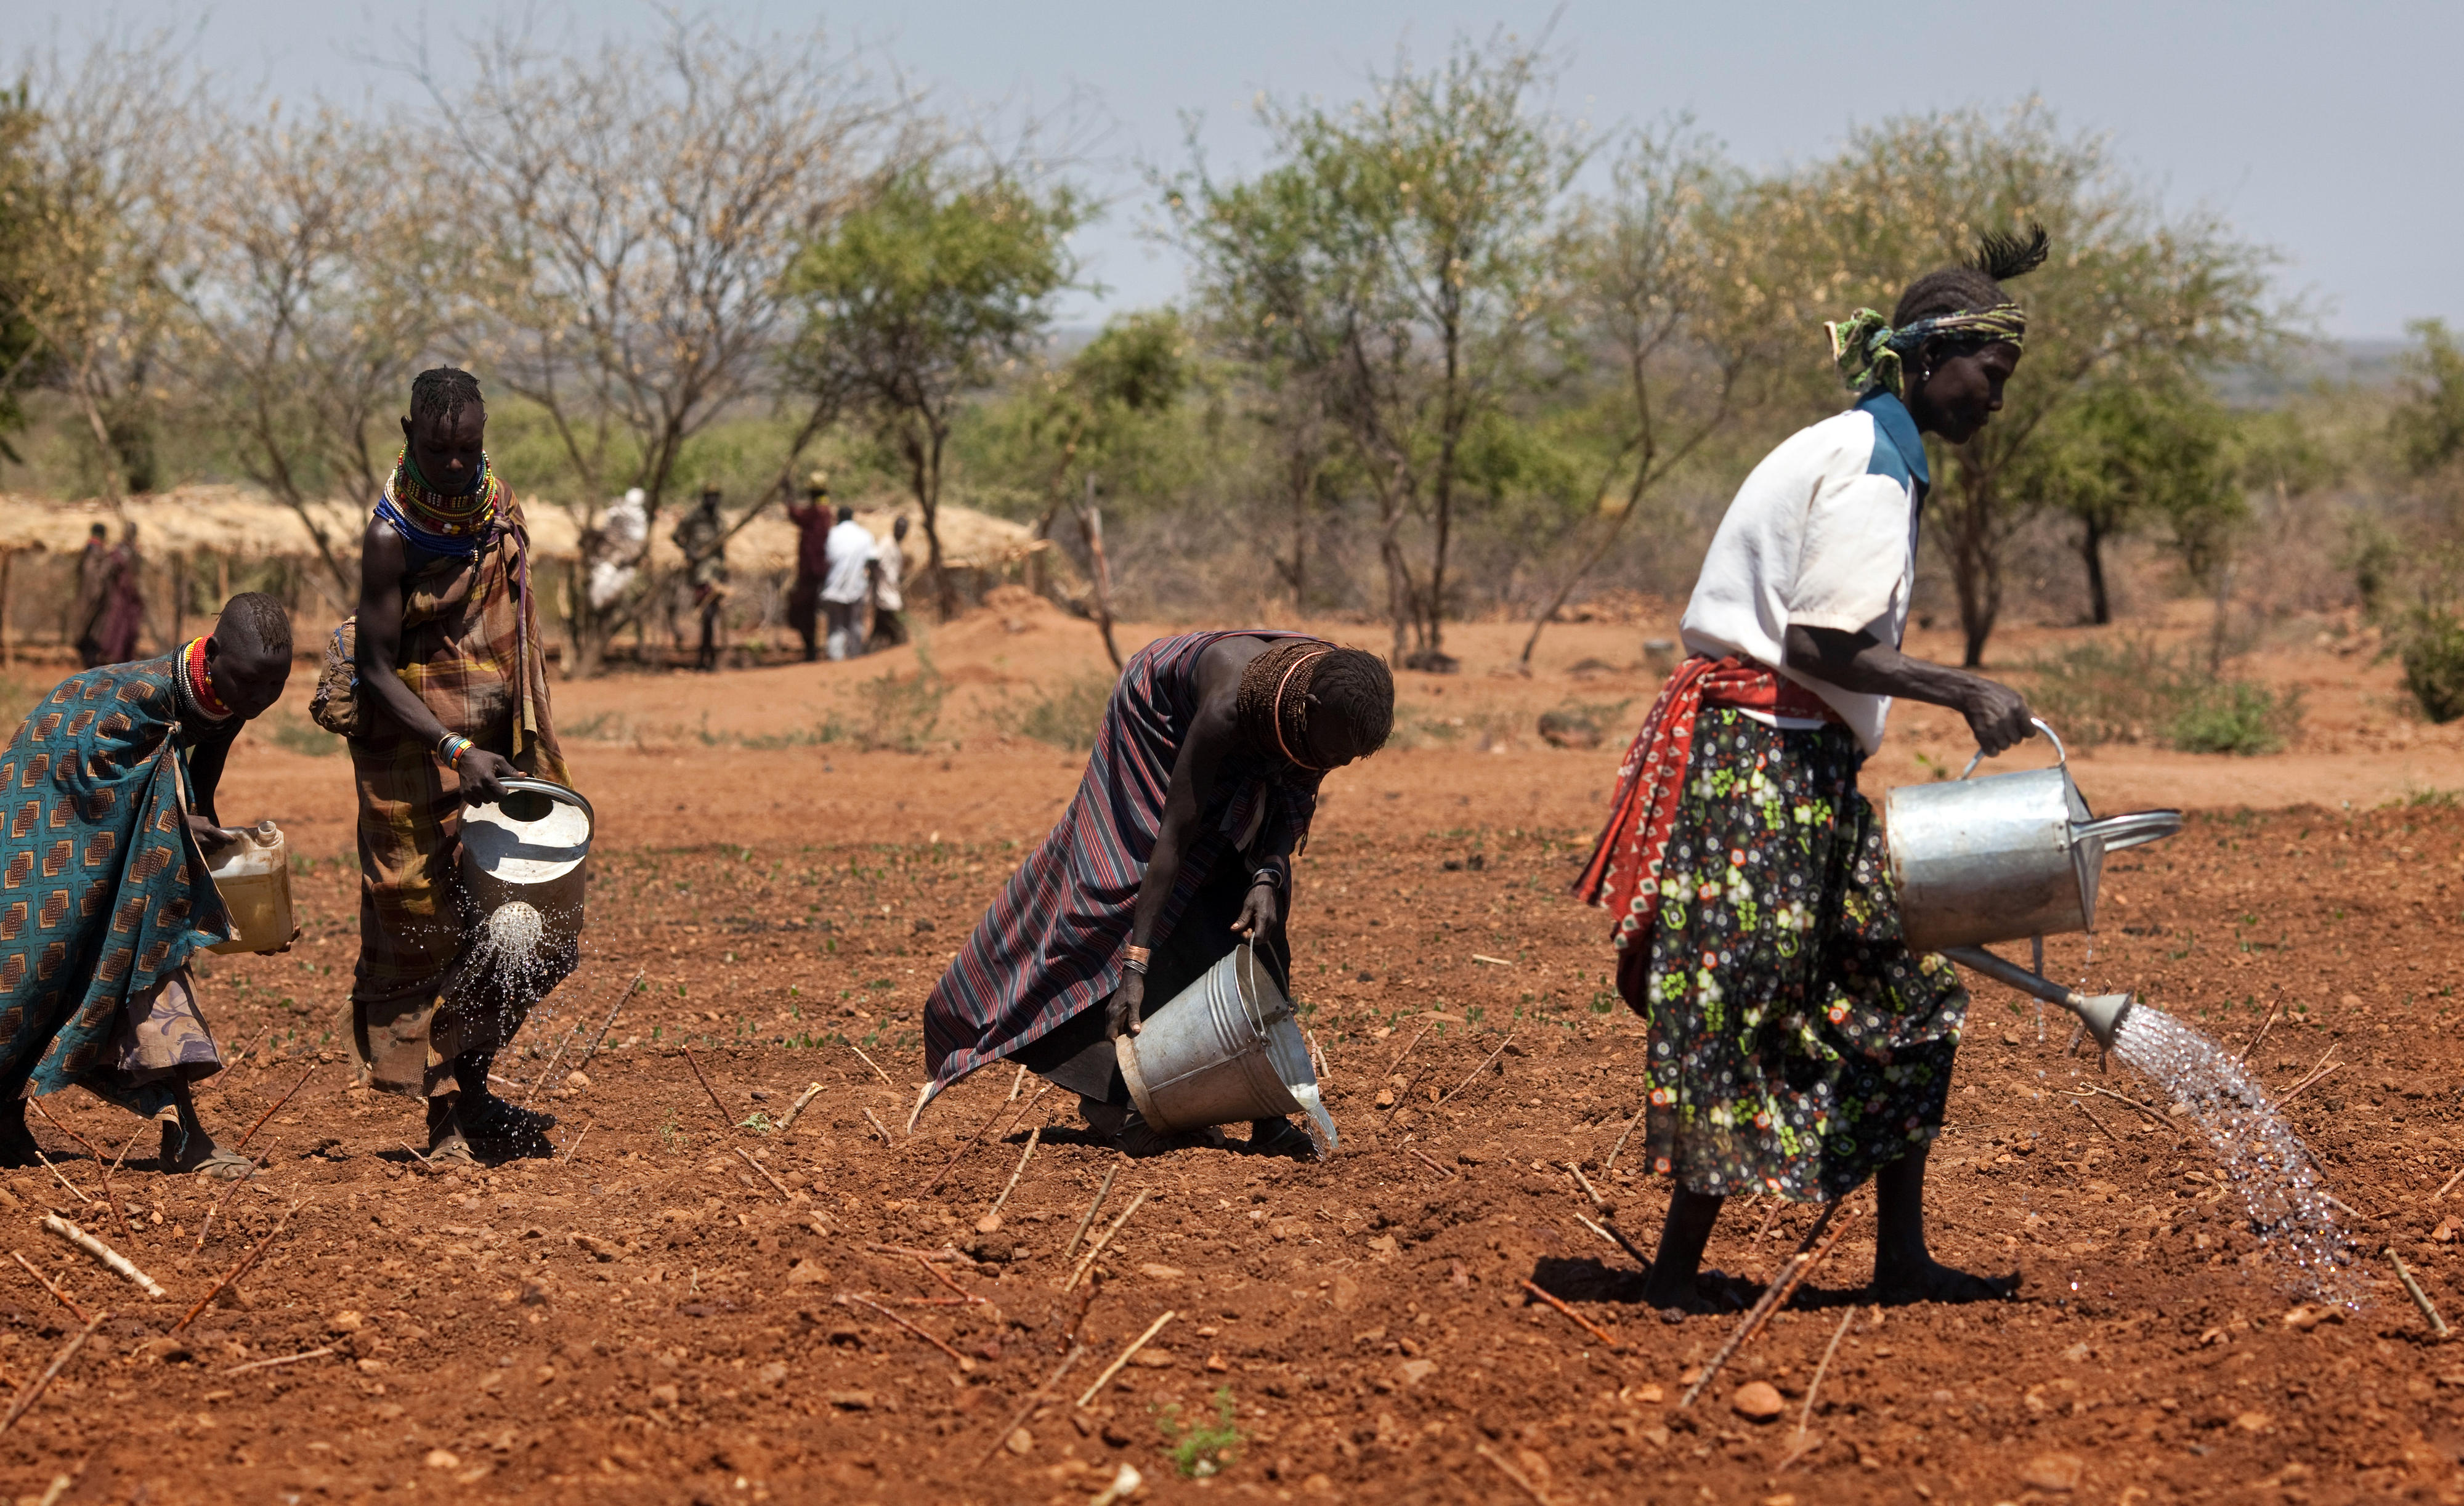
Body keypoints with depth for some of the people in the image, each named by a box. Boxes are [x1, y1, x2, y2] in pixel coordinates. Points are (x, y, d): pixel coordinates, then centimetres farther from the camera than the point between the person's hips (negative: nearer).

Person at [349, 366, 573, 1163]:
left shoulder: (497, 503, 3)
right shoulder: (394, 536, -17)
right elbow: (377, 669, -18)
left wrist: (521, 743, 14)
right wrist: (455, 752, -27)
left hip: (497, 741, 7)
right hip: (416, 751, -7)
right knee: (426, 927, -3)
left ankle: (471, 1087, 21)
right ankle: (449, 1118, 2)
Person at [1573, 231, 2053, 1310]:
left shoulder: (1863, 454, 18)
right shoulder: (1870, 465, -14)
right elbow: (1817, 646, -21)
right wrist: (1961, 692, -16)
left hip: (1792, 763, 10)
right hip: (1763, 756, -10)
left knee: (1902, 992, 11)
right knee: (1745, 1015, -7)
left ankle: (1901, 1259, 14)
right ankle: (1676, 1278, -3)